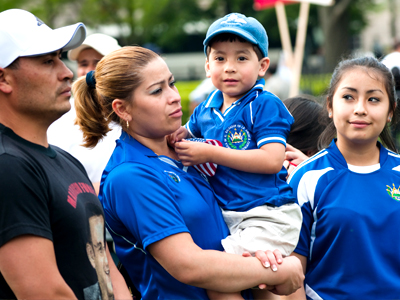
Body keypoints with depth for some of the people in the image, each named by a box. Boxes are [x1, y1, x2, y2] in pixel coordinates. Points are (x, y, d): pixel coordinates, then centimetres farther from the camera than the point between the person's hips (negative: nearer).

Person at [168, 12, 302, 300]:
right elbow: (187, 133, 35)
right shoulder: (207, 108, 13)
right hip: (227, 215, 8)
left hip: (268, 216, -7)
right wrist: (174, 136, 8)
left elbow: (272, 160, -20)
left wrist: (210, 153, -17)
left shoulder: (265, 104, -8)